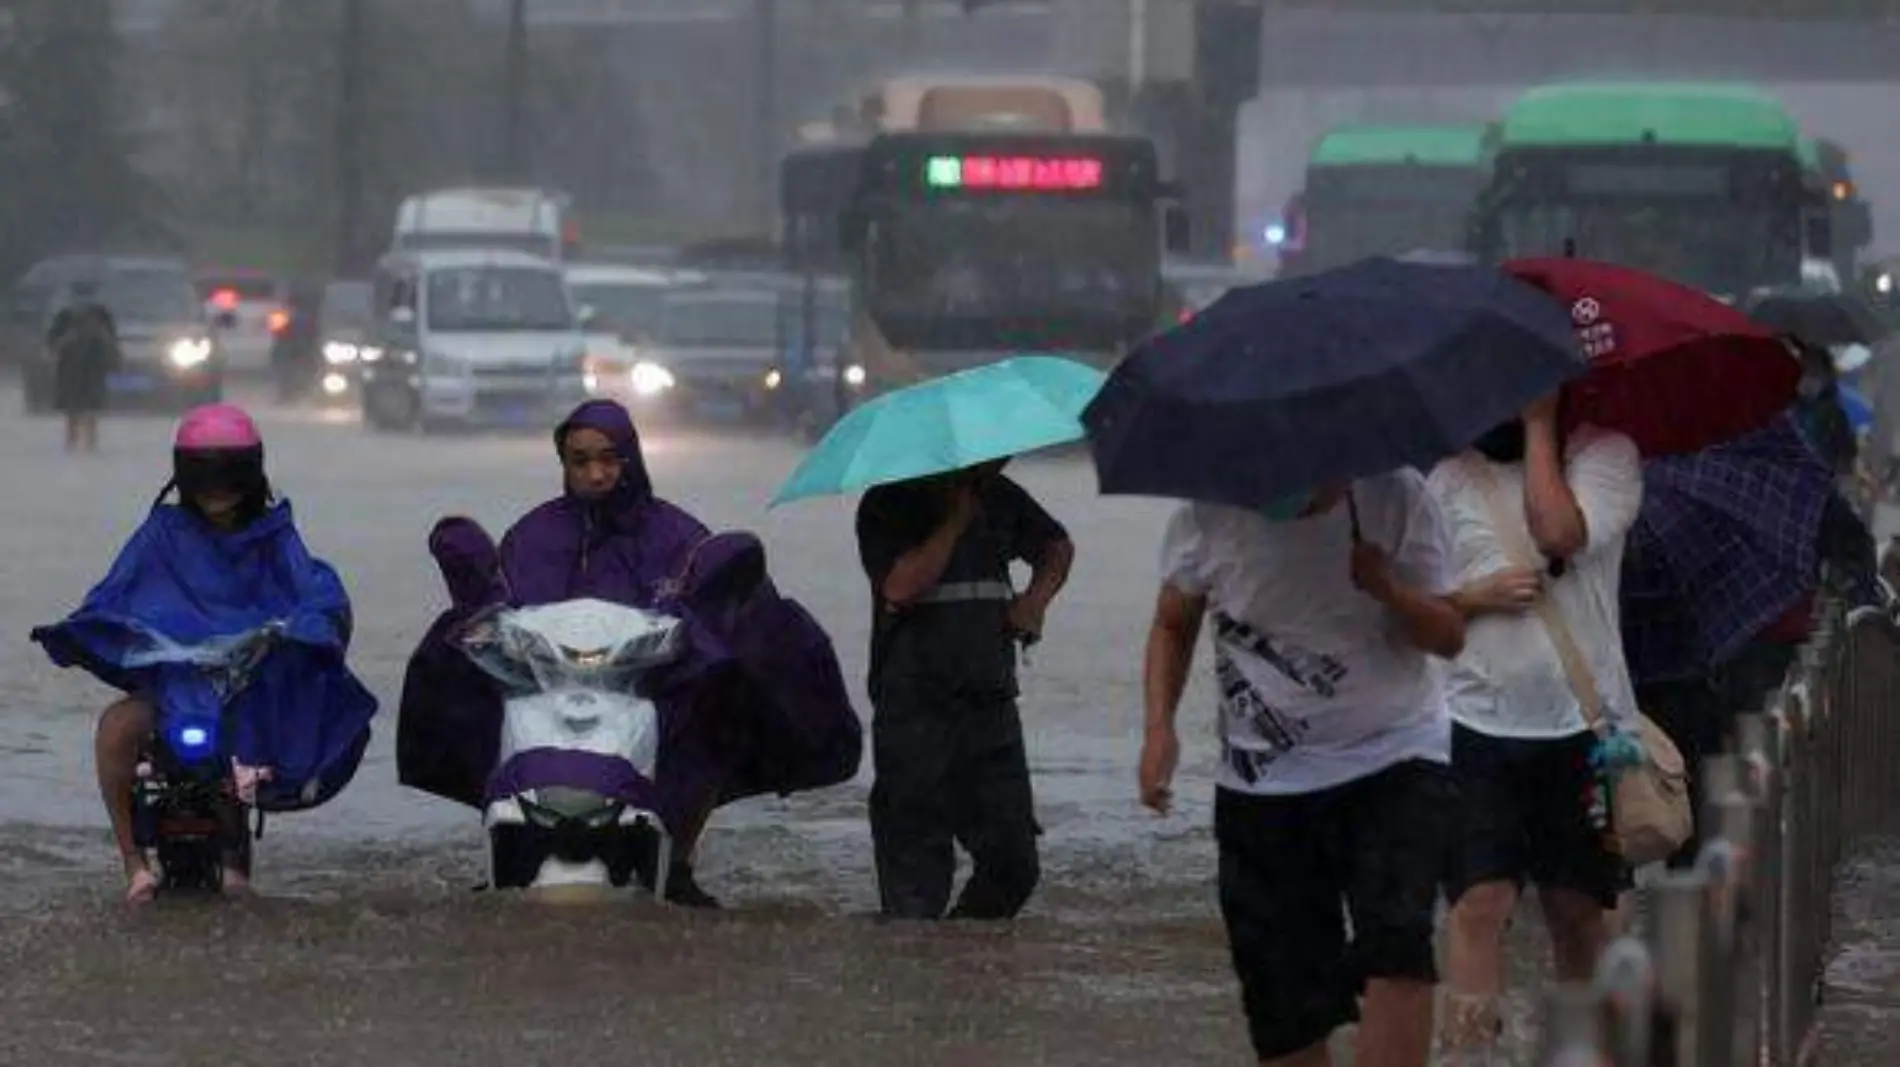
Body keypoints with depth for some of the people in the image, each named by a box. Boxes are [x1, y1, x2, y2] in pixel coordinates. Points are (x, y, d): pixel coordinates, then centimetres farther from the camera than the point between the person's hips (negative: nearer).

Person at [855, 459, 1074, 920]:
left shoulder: (998, 497, 11)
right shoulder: (887, 506, -5)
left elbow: (1057, 547, 28)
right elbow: (902, 586, -21)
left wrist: (1036, 598, 7)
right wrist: (956, 519, -15)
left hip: (990, 703, 5)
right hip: (914, 711, -5)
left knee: (1014, 864, 3)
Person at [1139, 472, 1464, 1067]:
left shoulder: (1393, 495, -10)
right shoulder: (1210, 514, -8)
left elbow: (1449, 636, -5)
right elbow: (1173, 625, 9)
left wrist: (1389, 591, -25)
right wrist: (1160, 725, -6)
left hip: (1394, 757, -2)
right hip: (1261, 783, 2)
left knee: (1396, 945, -24)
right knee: (1284, 998, 3)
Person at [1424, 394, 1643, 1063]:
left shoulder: (1605, 454, 3)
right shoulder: (1450, 476, 9)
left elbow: (1560, 532, -16)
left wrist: (1539, 427, -8)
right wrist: (1477, 596, -9)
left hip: (1580, 723, 0)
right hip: (1478, 724, 0)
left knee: (1577, 907, 9)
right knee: (1480, 901, -12)